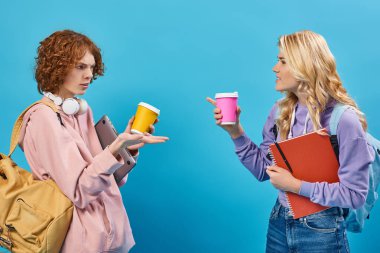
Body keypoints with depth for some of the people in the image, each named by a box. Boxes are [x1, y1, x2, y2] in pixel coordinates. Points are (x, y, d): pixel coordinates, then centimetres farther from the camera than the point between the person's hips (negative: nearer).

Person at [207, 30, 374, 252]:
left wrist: (296, 186, -21)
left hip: (321, 232, -5)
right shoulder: (281, 111, -1)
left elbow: (355, 194, -18)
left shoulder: (344, 119, -19)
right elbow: (263, 169, 3)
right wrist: (235, 131, -6)